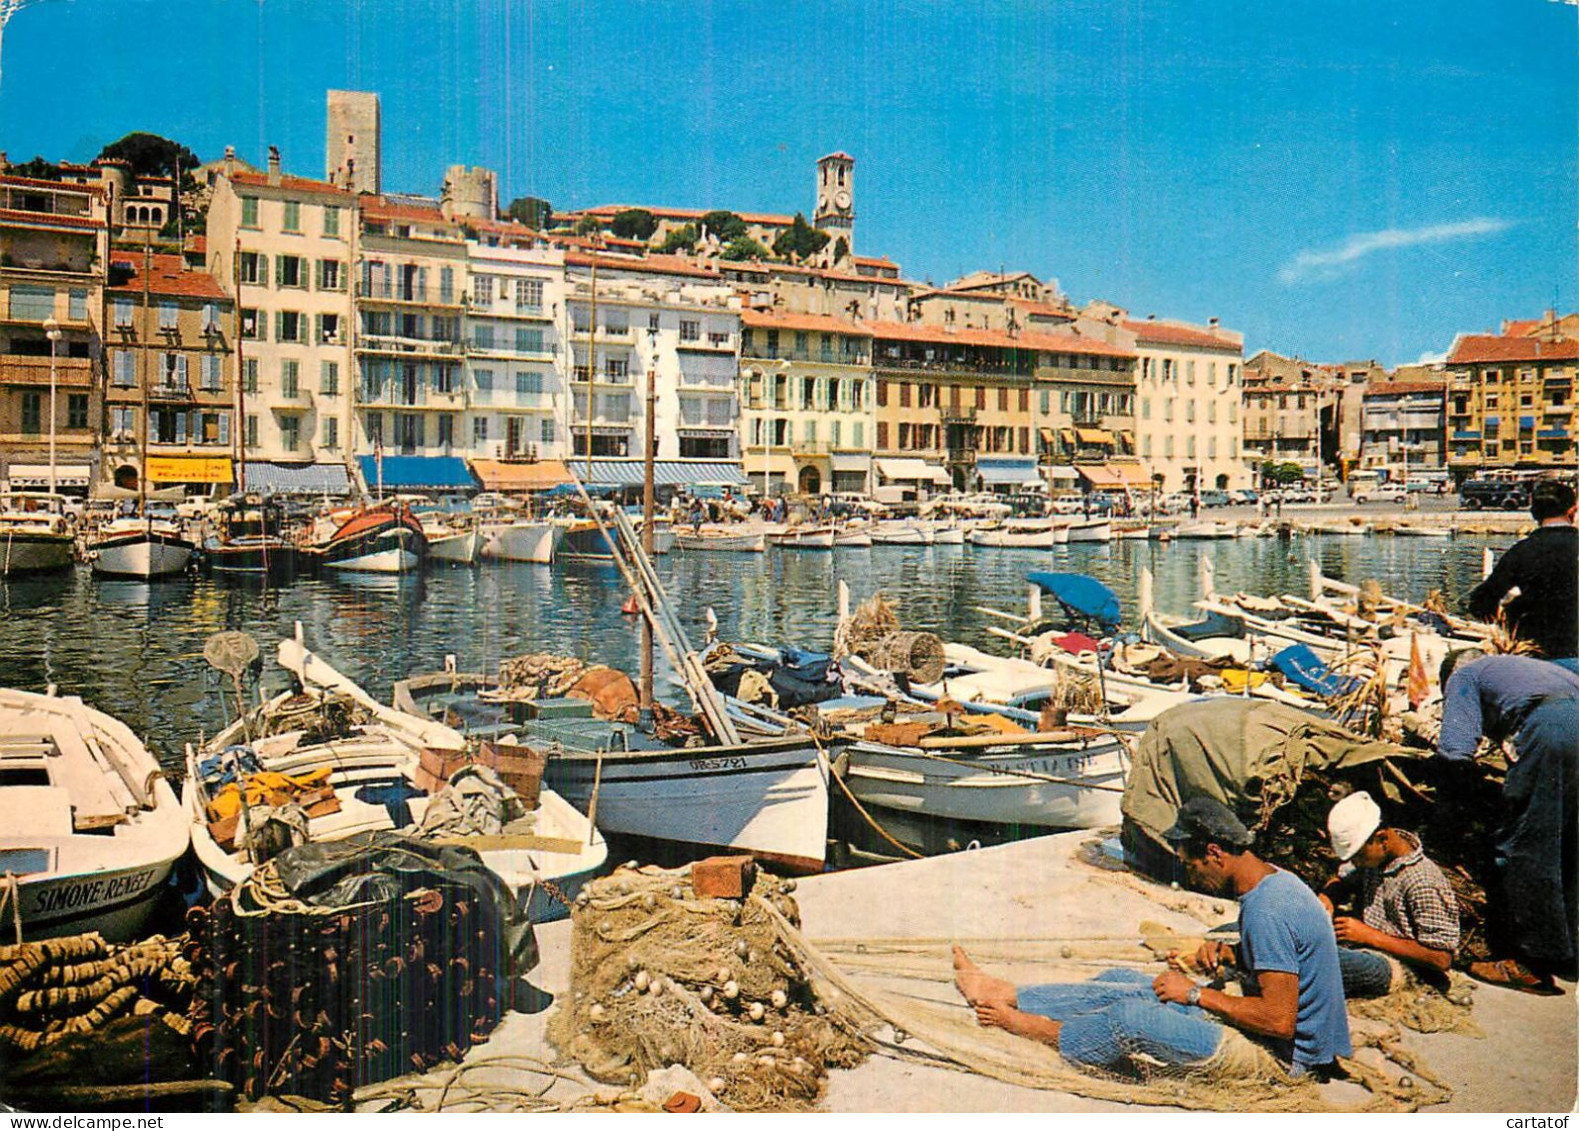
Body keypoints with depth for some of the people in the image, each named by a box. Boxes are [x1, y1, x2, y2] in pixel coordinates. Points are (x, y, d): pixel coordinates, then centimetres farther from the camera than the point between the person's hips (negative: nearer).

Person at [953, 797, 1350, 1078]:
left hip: (1282, 1056, -10)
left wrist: (1197, 994, -19)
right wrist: (1230, 955, 0)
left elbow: (1280, 1020, -30)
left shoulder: (1267, 911, -28)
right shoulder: (1276, 881, 4)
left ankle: (1028, 1026, 7)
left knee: (1130, 1018, -16)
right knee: (1121, 982, 5)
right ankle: (1004, 994, 12)